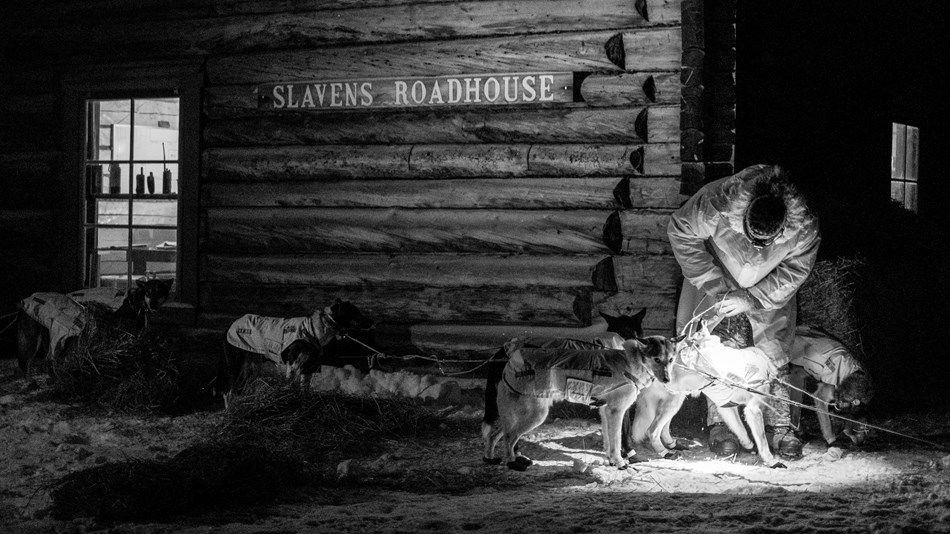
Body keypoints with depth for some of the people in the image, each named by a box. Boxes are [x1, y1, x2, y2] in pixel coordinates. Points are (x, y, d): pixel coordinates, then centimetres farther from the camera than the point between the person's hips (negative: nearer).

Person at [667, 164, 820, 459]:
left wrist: (751, 299, -26)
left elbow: (794, 272, -17)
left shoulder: (804, 227, -34)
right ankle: (719, 423, 4)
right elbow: (681, 233, -24)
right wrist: (714, 286, -24)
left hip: (767, 288, 1)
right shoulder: (717, 205, -41)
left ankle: (779, 426, 6)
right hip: (716, 277, -1)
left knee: (774, 353, -2)